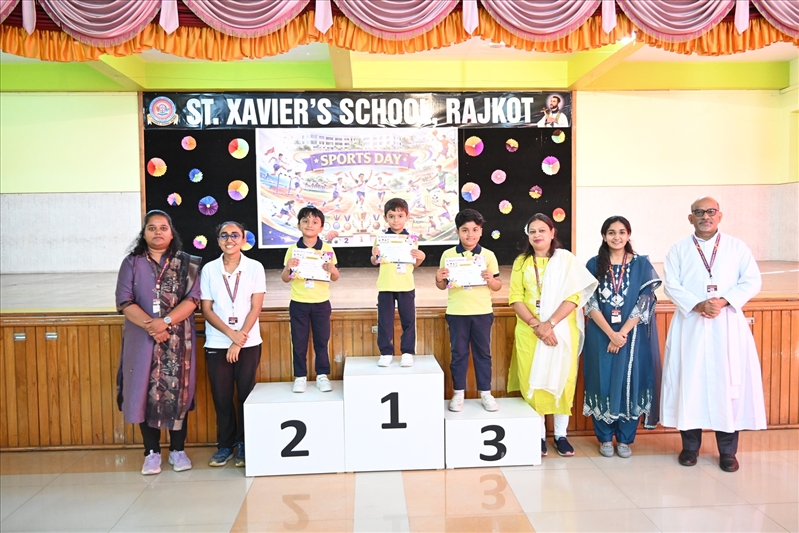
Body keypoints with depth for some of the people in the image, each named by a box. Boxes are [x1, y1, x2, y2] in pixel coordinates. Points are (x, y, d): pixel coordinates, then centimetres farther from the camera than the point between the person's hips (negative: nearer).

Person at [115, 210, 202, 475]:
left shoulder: (186, 263, 3)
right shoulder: (132, 263, 5)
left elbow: (192, 299, -7)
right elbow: (124, 302, -4)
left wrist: (165, 321, -20)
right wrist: (150, 325, -18)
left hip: (178, 339, -1)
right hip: (141, 339, 1)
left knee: (177, 392, 4)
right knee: (145, 392, 3)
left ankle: (178, 450, 18)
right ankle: (152, 452, 17)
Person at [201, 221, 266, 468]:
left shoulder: (255, 268, -2)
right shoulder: (209, 270, 2)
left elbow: (255, 308, -5)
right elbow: (206, 309, -1)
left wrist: (239, 341, -11)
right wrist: (231, 333, -13)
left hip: (248, 343, -1)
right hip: (217, 343, 1)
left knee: (246, 395, 4)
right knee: (221, 396, 6)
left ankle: (244, 444, 20)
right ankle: (225, 444, 21)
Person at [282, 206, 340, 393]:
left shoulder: (327, 249, -1)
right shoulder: (292, 250, -1)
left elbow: (335, 277, 4)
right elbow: (285, 279, 3)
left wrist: (332, 270, -18)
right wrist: (288, 267, -17)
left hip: (321, 303, 0)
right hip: (298, 303, 0)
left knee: (321, 340, 8)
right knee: (299, 341, 7)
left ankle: (322, 375, 21)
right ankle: (300, 377, 19)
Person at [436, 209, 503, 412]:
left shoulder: (488, 255, 0)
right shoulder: (448, 255, 0)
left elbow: (498, 286, 3)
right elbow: (442, 286, 7)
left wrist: (491, 280, -18)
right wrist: (439, 279, -15)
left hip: (482, 312, 0)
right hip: (457, 312, 0)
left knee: (483, 352, 9)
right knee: (458, 353, 8)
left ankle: (485, 393, 20)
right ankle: (458, 393, 19)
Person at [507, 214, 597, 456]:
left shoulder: (566, 259, 0)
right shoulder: (521, 262, 6)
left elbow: (574, 295, -9)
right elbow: (515, 298, -2)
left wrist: (550, 323, -18)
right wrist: (536, 325, -15)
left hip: (561, 330, -1)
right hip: (529, 331, 1)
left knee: (561, 380, 4)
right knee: (533, 381, 3)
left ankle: (561, 435, 17)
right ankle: (538, 435, 14)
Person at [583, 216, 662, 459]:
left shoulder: (642, 264, 0)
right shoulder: (594, 264, 2)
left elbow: (645, 303, -6)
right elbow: (591, 304, -3)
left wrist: (623, 333, -14)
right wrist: (611, 333, -14)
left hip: (633, 335, 0)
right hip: (601, 335, 0)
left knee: (629, 383, 5)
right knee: (603, 382, 5)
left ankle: (625, 439, 19)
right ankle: (605, 438, 19)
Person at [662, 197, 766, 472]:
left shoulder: (737, 247, 7)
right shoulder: (679, 250, 6)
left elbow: (752, 281, 0)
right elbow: (671, 285, -2)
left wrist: (724, 301, -16)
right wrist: (698, 305, -18)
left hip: (728, 325, 0)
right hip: (690, 325, 0)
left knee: (729, 383, 2)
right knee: (689, 382, 2)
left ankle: (727, 450, 14)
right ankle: (690, 446, 14)